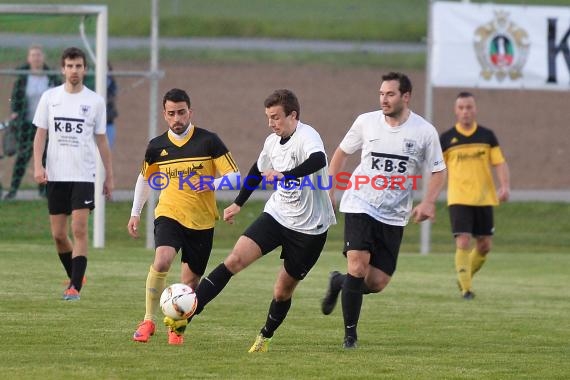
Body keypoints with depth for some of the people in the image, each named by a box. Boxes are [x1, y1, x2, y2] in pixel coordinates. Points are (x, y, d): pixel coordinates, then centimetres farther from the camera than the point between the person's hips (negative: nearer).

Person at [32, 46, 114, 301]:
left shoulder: (95, 101, 2)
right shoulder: (49, 97, 5)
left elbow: (101, 140, 8)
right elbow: (40, 134, 6)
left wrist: (109, 176, 7)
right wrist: (38, 166, -7)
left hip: (83, 175, -2)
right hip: (56, 175, 2)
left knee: (79, 229, -13)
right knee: (58, 234, 5)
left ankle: (75, 287, -13)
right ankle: (75, 276, 27)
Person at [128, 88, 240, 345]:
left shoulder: (208, 141, -6)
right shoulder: (156, 146, 3)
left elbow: (234, 177, -7)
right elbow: (145, 178, 22)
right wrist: (135, 213, 20)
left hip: (202, 221, 0)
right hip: (169, 215, 0)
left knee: (190, 280, 5)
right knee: (162, 261, -26)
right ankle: (148, 321, -15)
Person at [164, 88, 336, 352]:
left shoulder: (307, 137, -20)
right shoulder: (273, 141, 4)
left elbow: (318, 160, -43)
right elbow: (258, 171, 24)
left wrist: (284, 174, -51)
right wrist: (238, 204, 29)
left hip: (309, 227, -5)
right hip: (277, 214, 5)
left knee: (283, 291, 5)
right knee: (234, 260, -13)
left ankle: (266, 336, 32)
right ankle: (187, 315, -18)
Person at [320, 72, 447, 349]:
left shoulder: (424, 132, -4)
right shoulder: (366, 122, -2)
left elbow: (438, 172, 4)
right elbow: (342, 152, 14)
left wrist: (428, 203, -13)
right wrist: (329, 191, 9)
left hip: (394, 216, 1)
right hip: (360, 206, -1)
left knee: (377, 282, -2)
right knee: (358, 266, -18)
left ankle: (340, 282, 31)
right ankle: (350, 333, -4)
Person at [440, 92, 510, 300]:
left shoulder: (487, 136, 5)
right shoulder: (446, 138, 1)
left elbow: (500, 163, 3)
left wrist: (505, 186, -14)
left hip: (484, 198, 3)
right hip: (458, 198, -3)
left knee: (484, 246, 7)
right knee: (463, 242, -15)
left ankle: (464, 278, 30)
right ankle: (465, 289, -9)